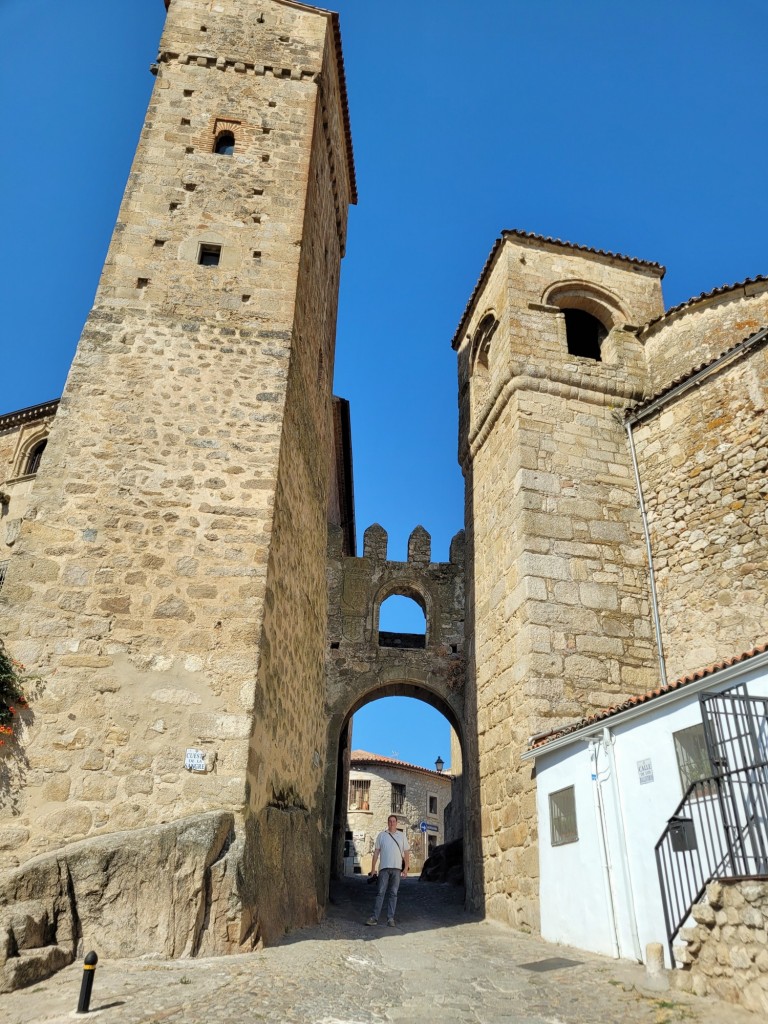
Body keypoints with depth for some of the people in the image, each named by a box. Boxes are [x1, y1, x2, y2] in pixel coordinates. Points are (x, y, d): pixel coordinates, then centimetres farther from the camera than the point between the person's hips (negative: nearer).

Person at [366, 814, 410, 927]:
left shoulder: (402, 836, 8)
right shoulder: (381, 835, 7)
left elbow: (406, 853, 7)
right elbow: (376, 852, 7)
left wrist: (406, 868, -2)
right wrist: (373, 869, 2)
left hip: (397, 868, 1)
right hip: (384, 867, -1)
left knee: (393, 894, 4)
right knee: (380, 893, -3)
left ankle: (390, 918, 8)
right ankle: (374, 917, -2)